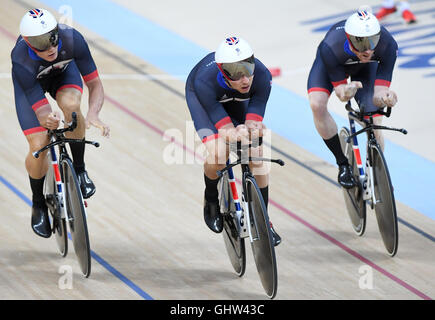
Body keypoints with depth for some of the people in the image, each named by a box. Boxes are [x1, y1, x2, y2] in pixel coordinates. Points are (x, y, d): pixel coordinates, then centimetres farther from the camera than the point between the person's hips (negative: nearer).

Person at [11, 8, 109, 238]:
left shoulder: (72, 39, -38)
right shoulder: (21, 61, -41)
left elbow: (95, 84, -29)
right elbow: (41, 111, -39)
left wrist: (93, 114, -50)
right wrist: (48, 119, -64)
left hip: (63, 72, 1)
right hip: (31, 81, -1)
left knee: (70, 104, -34)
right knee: (39, 146, -15)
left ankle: (79, 169, -11)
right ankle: (38, 205, 13)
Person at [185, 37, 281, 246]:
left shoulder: (262, 77, -37)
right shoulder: (205, 81, -43)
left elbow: (253, 122, -32)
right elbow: (226, 129, -40)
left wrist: (253, 129, -56)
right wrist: (234, 134, -62)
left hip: (236, 99, 3)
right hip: (200, 96, -3)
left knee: (256, 155, -9)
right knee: (218, 154, -25)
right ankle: (211, 200, 7)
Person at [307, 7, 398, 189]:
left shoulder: (388, 45, -40)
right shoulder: (331, 47, -43)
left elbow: (379, 92, -36)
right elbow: (339, 89, -30)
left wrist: (384, 97, -61)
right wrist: (345, 92, -55)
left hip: (365, 67, 1)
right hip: (331, 64, -1)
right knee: (317, 104, -29)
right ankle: (343, 165, -12)